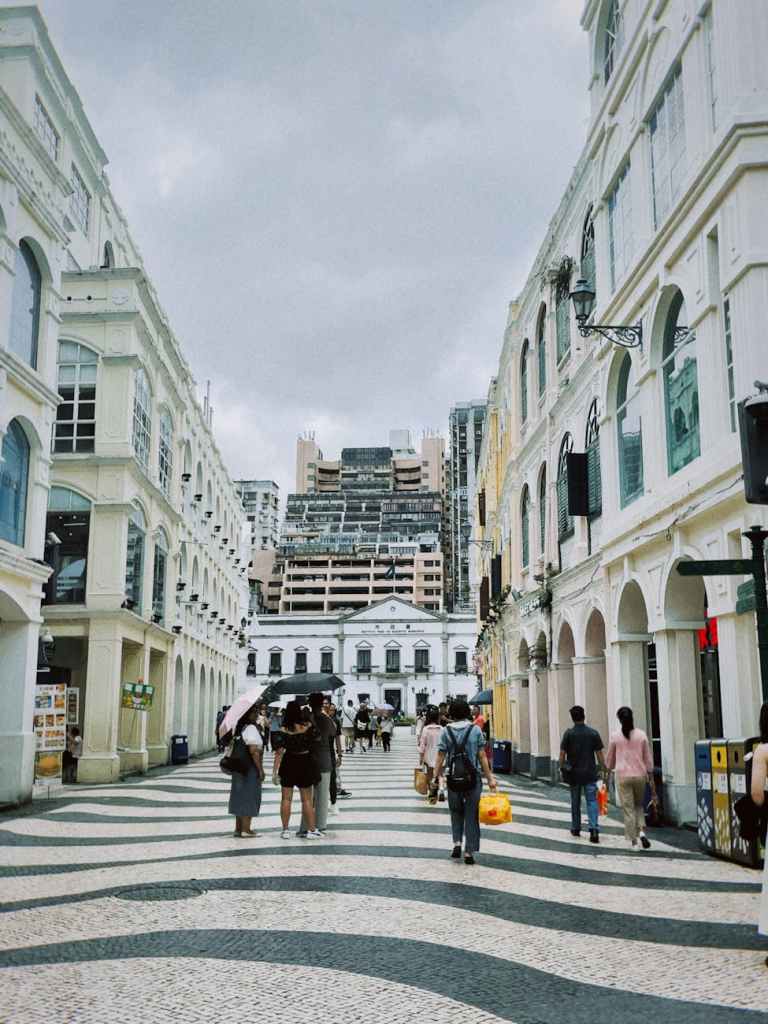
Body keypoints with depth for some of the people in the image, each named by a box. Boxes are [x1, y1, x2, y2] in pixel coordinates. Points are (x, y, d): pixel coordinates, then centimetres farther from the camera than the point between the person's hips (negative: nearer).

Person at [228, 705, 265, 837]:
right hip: (250, 768, -9)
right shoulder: (251, 728, -16)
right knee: (249, 798, 0)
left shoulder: (239, 728, 11)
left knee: (241, 798, 14)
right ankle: (245, 829, 5)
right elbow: (253, 751, -23)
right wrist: (260, 769, -18)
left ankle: (238, 829, 19)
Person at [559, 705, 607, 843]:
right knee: (592, 801, 0)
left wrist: (562, 769, 6)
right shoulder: (593, 733, -2)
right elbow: (599, 754, -2)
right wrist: (604, 769, 7)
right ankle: (594, 829, -15)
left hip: (574, 773, 0)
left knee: (575, 802, 14)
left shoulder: (568, 733, -5)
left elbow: (562, 754, -6)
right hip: (590, 773, 0)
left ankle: (576, 828, 25)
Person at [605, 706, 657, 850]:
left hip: (623, 776, -2)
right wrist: (652, 780, 10)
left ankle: (633, 841, 3)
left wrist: (608, 772, 26)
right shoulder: (641, 735, 0)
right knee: (639, 805, 20)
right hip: (640, 775, 2)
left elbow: (609, 760, 7)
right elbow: (648, 759, 3)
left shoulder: (615, 737, -3)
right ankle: (642, 831, -2)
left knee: (628, 809, 4)